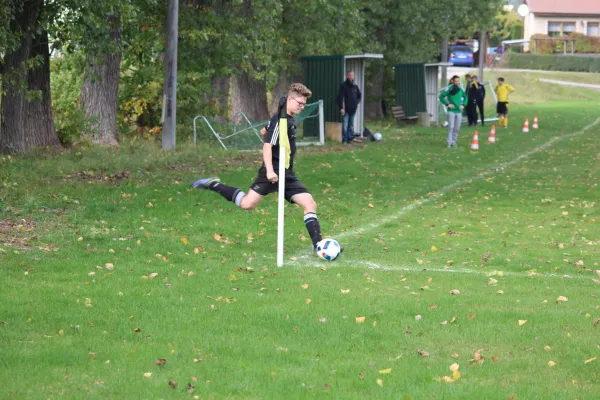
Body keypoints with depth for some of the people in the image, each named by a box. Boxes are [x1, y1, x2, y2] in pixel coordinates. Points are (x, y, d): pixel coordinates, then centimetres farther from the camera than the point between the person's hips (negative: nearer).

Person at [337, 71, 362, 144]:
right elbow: (340, 97, -13)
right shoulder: (343, 86, -8)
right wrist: (341, 108, -19)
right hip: (346, 109, -7)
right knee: (345, 125, -6)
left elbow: (359, 95, 29)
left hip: (353, 109, 7)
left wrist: (357, 102, 12)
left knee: (351, 125, 11)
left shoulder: (355, 86, 13)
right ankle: (344, 139, -4)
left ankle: (351, 138, 17)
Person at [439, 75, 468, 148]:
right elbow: (441, 97, -6)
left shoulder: (460, 89, 7)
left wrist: (463, 105, 9)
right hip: (451, 111, -5)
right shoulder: (449, 89, -8)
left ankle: (454, 142, 15)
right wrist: (447, 104, -11)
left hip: (459, 111, 5)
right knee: (451, 127, -11)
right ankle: (450, 143, -9)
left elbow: (465, 97, 24)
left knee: (457, 128, 6)